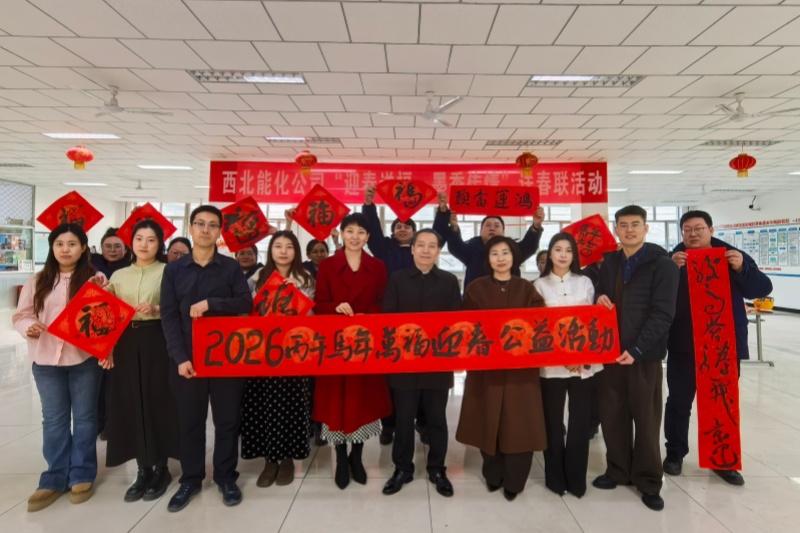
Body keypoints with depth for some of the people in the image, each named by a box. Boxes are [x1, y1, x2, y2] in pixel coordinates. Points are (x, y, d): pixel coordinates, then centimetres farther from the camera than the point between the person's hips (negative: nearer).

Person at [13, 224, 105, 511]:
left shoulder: (95, 279, -1)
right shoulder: (37, 282, 6)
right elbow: (21, 315, 8)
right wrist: (29, 327, -14)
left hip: (85, 357, -2)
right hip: (46, 359, 2)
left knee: (84, 416, 8)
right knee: (54, 419, 11)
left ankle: (82, 475, 21)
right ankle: (55, 479, 23)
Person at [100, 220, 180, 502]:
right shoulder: (118, 276, 12)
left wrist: (155, 311, -23)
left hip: (157, 344, -4)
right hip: (126, 345, 4)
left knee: (158, 403, 2)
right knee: (131, 405, 7)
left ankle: (161, 469, 18)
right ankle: (143, 470, 22)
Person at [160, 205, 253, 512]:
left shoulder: (231, 267, 3)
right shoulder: (174, 269, 4)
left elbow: (246, 304, -7)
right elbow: (169, 316, -1)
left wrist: (210, 303, -18)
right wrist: (180, 357, -10)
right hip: (187, 357, 1)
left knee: (227, 418, 8)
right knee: (189, 420, 11)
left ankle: (226, 477, 25)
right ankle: (191, 479, 29)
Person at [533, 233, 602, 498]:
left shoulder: (585, 282, 8)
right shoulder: (540, 285, 3)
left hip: (584, 362, 2)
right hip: (551, 363, -1)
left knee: (581, 420, 7)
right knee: (553, 421, 6)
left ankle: (576, 478, 22)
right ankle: (555, 477, 21)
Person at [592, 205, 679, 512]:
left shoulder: (662, 264, -6)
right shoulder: (609, 262, 10)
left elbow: (663, 313, -12)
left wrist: (637, 348, -19)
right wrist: (600, 299, -6)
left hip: (644, 353, -4)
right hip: (609, 351, 5)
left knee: (646, 419, 7)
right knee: (612, 415, 11)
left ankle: (648, 481, 23)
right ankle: (618, 470, 29)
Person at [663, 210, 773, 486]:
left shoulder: (733, 256, 3)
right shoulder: (672, 259, 0)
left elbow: (763, 289, -3)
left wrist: (742, 268, -20)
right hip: (683, 347, -1)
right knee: (679, 402, 9)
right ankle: (675, 454, 25)